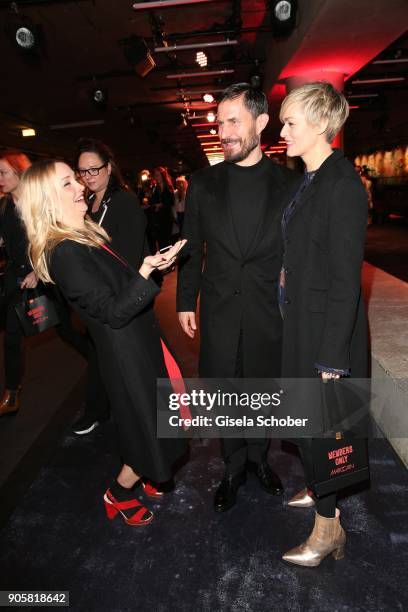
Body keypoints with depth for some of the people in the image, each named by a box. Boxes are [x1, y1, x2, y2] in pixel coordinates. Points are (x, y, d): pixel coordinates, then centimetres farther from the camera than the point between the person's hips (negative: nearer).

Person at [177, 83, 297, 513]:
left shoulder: (287, 183, -1)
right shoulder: (203, 183, 2)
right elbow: (192, 247, 6)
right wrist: (185, 302, 5)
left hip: (269, 312, 0)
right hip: (219, 312, 1)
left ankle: (259, 458, 40)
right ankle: (234, 469, 33)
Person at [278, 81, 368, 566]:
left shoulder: (342, 186, -20)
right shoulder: (309, 180, 8)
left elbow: (345, 281, -22)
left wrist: (330, 360, -20)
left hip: (327, 329, -9)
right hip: (301, 322, 9)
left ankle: (328, 528, 29)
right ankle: (322, 490, 48)